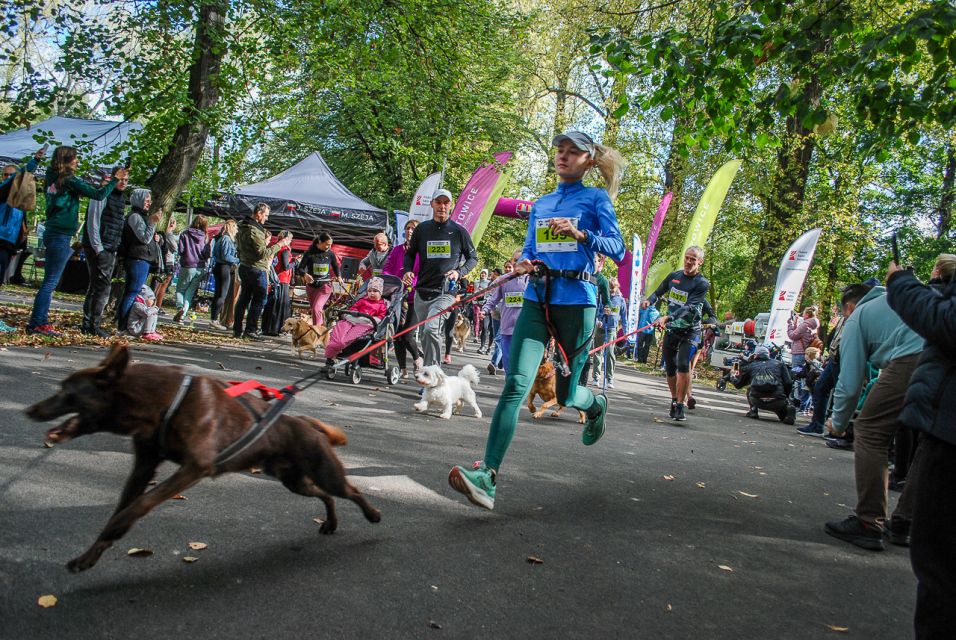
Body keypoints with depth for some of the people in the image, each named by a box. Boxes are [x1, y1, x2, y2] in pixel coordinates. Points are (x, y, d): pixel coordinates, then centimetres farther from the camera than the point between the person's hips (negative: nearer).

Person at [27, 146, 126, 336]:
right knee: (50, 282, -7)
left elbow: (80, 190, 20)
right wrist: (115, 179, -4)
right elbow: (98, 195, -13)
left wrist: (103, 184, 17)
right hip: (61, 235, -9)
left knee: (49, 281, 12)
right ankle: (37, 323, -6)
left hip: (52, 233, 9)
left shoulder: (53, 179, 13)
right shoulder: (70, 180, -10)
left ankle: (41, 321, 15)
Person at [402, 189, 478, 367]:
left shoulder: (459, 231, 2)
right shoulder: (421, 229, 8)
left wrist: (459, 272, -6)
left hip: (445, 292, -4)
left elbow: (473, 257, 12)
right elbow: (410, 254, 19)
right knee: (424, 334, 9)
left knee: (431, 329, -24)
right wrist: (408, 270, -1)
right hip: (421, 291, 4)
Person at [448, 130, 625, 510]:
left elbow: (617, 250, -4)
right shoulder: (540, 204, 18)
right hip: (537, 299, 3)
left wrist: (581, 233, -20)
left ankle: (596, 405, 44)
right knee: (516, 386, -13)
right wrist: (523, 265, -1)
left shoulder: (596, 199, 5)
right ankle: (487, 477, -19)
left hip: (576, 301, -3)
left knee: (565, 394, 6)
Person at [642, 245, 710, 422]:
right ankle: (674, 400, 28)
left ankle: (680, 406, -15)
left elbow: (689, 308, -22)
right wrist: (649, 300, -7)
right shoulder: (674, 276, 6)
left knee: (683, 365, -20)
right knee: (669, 368, 9)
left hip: (689, 330, -5)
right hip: (671, 328, 5)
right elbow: (659, 293, 17)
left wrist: (668, 317, -36)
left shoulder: (702, 284, -10)